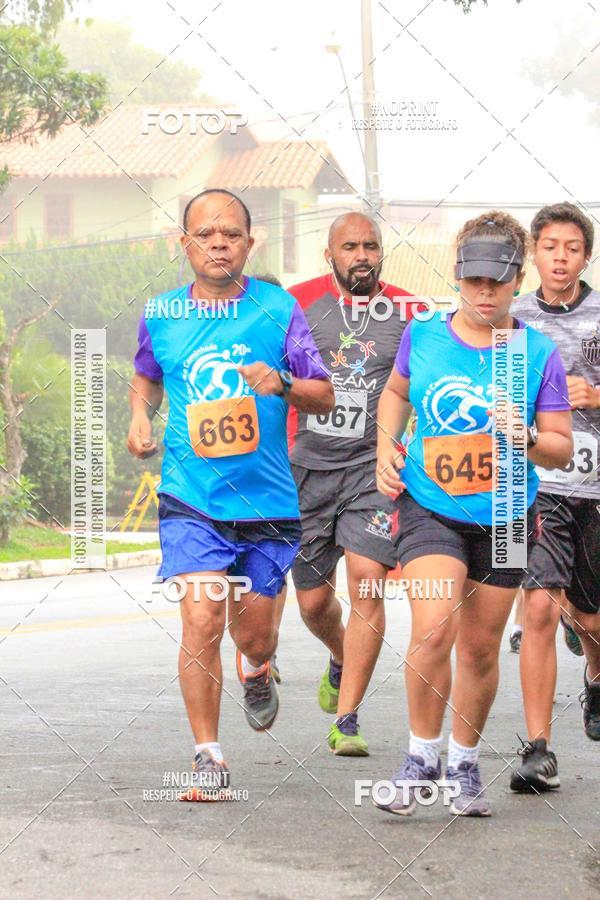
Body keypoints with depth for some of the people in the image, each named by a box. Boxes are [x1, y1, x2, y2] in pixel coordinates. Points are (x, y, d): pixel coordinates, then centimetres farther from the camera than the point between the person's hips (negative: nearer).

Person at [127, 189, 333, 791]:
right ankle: (208, 755, -5)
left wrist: (283, 384, -18)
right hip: (191, 499, 0)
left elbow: (324, 396, 2)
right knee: (201, 623, -16)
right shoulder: (160, 315, 4)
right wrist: (140, 418, 5)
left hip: (268, 501, 0)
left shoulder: (278, 308, -1)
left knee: (254, 634, 10)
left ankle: (256, 670, 48)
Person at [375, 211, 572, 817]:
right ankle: (422, 756, -2)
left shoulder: (538, 353, -6)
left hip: (501, 517, 1)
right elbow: (396, 391, 21)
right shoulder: (422, 336, -1)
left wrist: (525, 434, -21)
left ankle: (464, 765, 30)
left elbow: (562, 450, -2)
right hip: (429, 508, -1)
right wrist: (386, 446, 5)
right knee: (433, 630, -20)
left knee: (480, 649, 10)